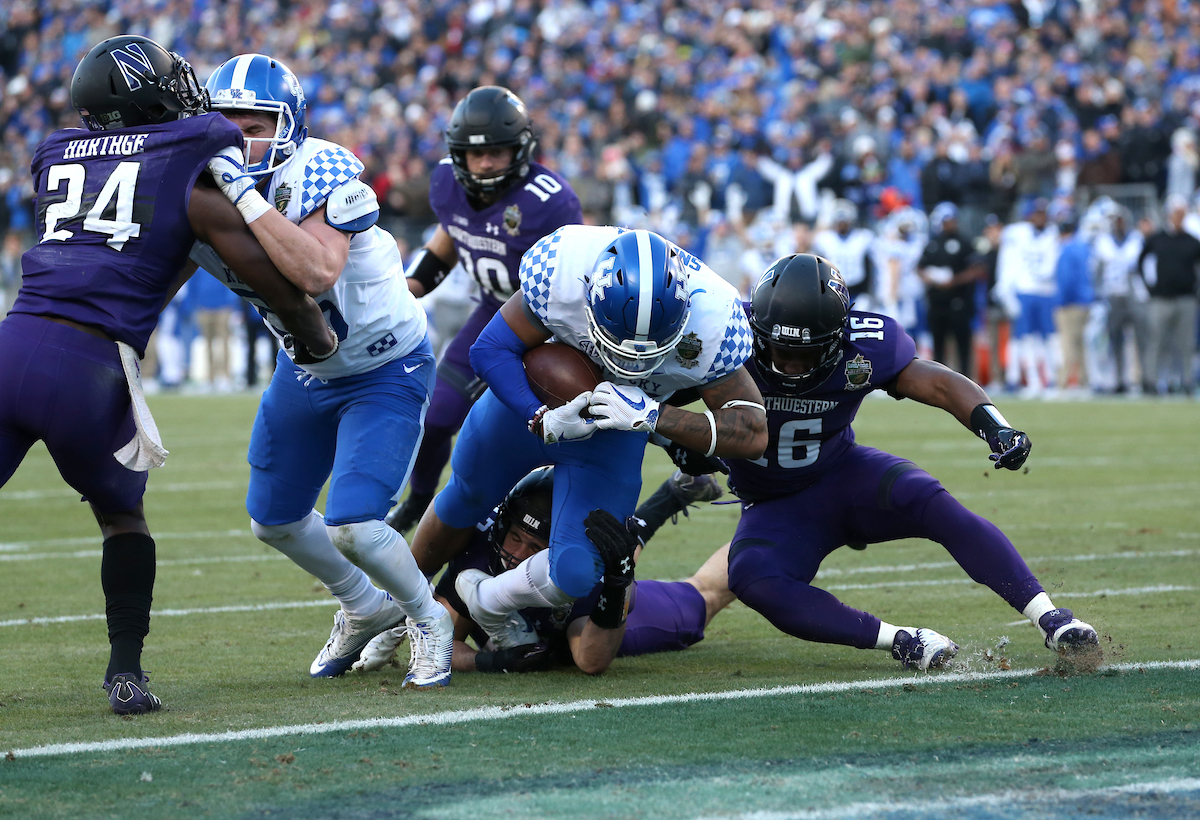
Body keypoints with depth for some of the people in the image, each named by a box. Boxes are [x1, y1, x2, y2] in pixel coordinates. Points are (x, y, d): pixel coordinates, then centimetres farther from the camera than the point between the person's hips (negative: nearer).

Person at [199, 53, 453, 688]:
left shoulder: (321, 173, -31)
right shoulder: (209, 190, -11)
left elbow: (317, 273, -46)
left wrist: (244, 193, -46)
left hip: (385, 372, -7)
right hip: (305, 368, 7)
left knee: (352, 526, -19)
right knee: (274, 521, 16)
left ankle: (427, 619, 11)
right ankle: (365, 607, 42)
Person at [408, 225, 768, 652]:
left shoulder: (711, 324, -38)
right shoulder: (561, 269, -37)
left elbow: (752, 433, -30)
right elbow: (491, 349, -23)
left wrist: (652, 415, -41)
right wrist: (543, 420, -38)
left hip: (616, 426, -1)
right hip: (529, 400, 1)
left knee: (577, 573, -14)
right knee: (461, 505, 23)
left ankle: (489, 604, 19)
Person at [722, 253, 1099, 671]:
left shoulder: (863, 348, -20)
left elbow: (938, 383, -20)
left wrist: (996, 427, -37)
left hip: (844, 475, 0)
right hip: (774, 507, 0)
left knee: (930, 501, -31)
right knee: (751, 579, -33)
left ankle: (1050, 618, -29)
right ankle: (902, 641, -29)